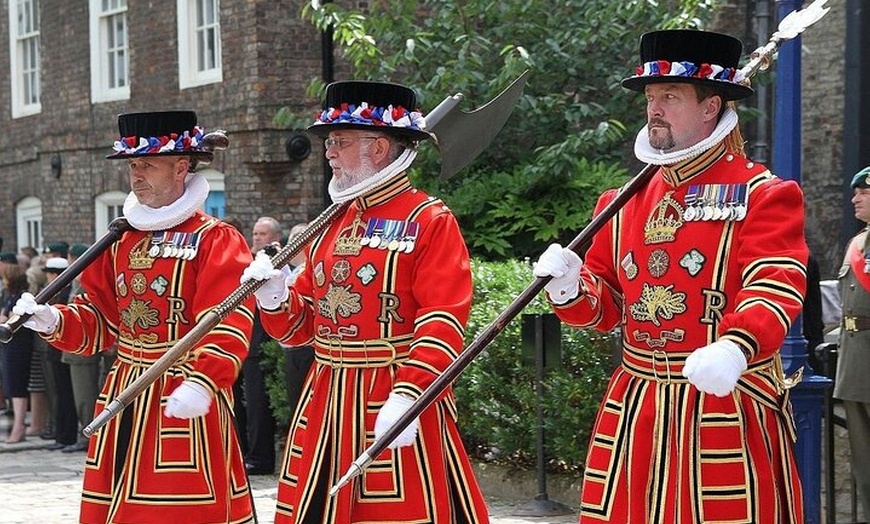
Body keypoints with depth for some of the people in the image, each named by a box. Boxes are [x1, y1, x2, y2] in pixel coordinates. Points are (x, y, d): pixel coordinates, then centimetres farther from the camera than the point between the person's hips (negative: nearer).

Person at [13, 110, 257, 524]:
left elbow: (228, 325, -19)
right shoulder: (120, 241, 13)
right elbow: (100, 318, 17)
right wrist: (53, 320, -3)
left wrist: (201, 383, -34)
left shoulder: (217, 241, -8)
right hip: (124, 397, 6)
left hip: (185, 401, -6)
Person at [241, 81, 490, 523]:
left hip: (398, 403, -6)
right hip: (325, 405, 7)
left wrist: (408, 395, -27)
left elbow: (443, 322, -16)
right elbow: (302, 326, 18)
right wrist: (274, 295, -3)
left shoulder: (431, 221, -6)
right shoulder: (331, 226, 16)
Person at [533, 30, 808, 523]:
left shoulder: (764, 196, -5)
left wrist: (734, 348, -39)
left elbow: (776, 289, -19)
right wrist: (570, 287, -6)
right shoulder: (624, 203, 13)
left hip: (727, 406, -5)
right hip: (634, 413, 5)